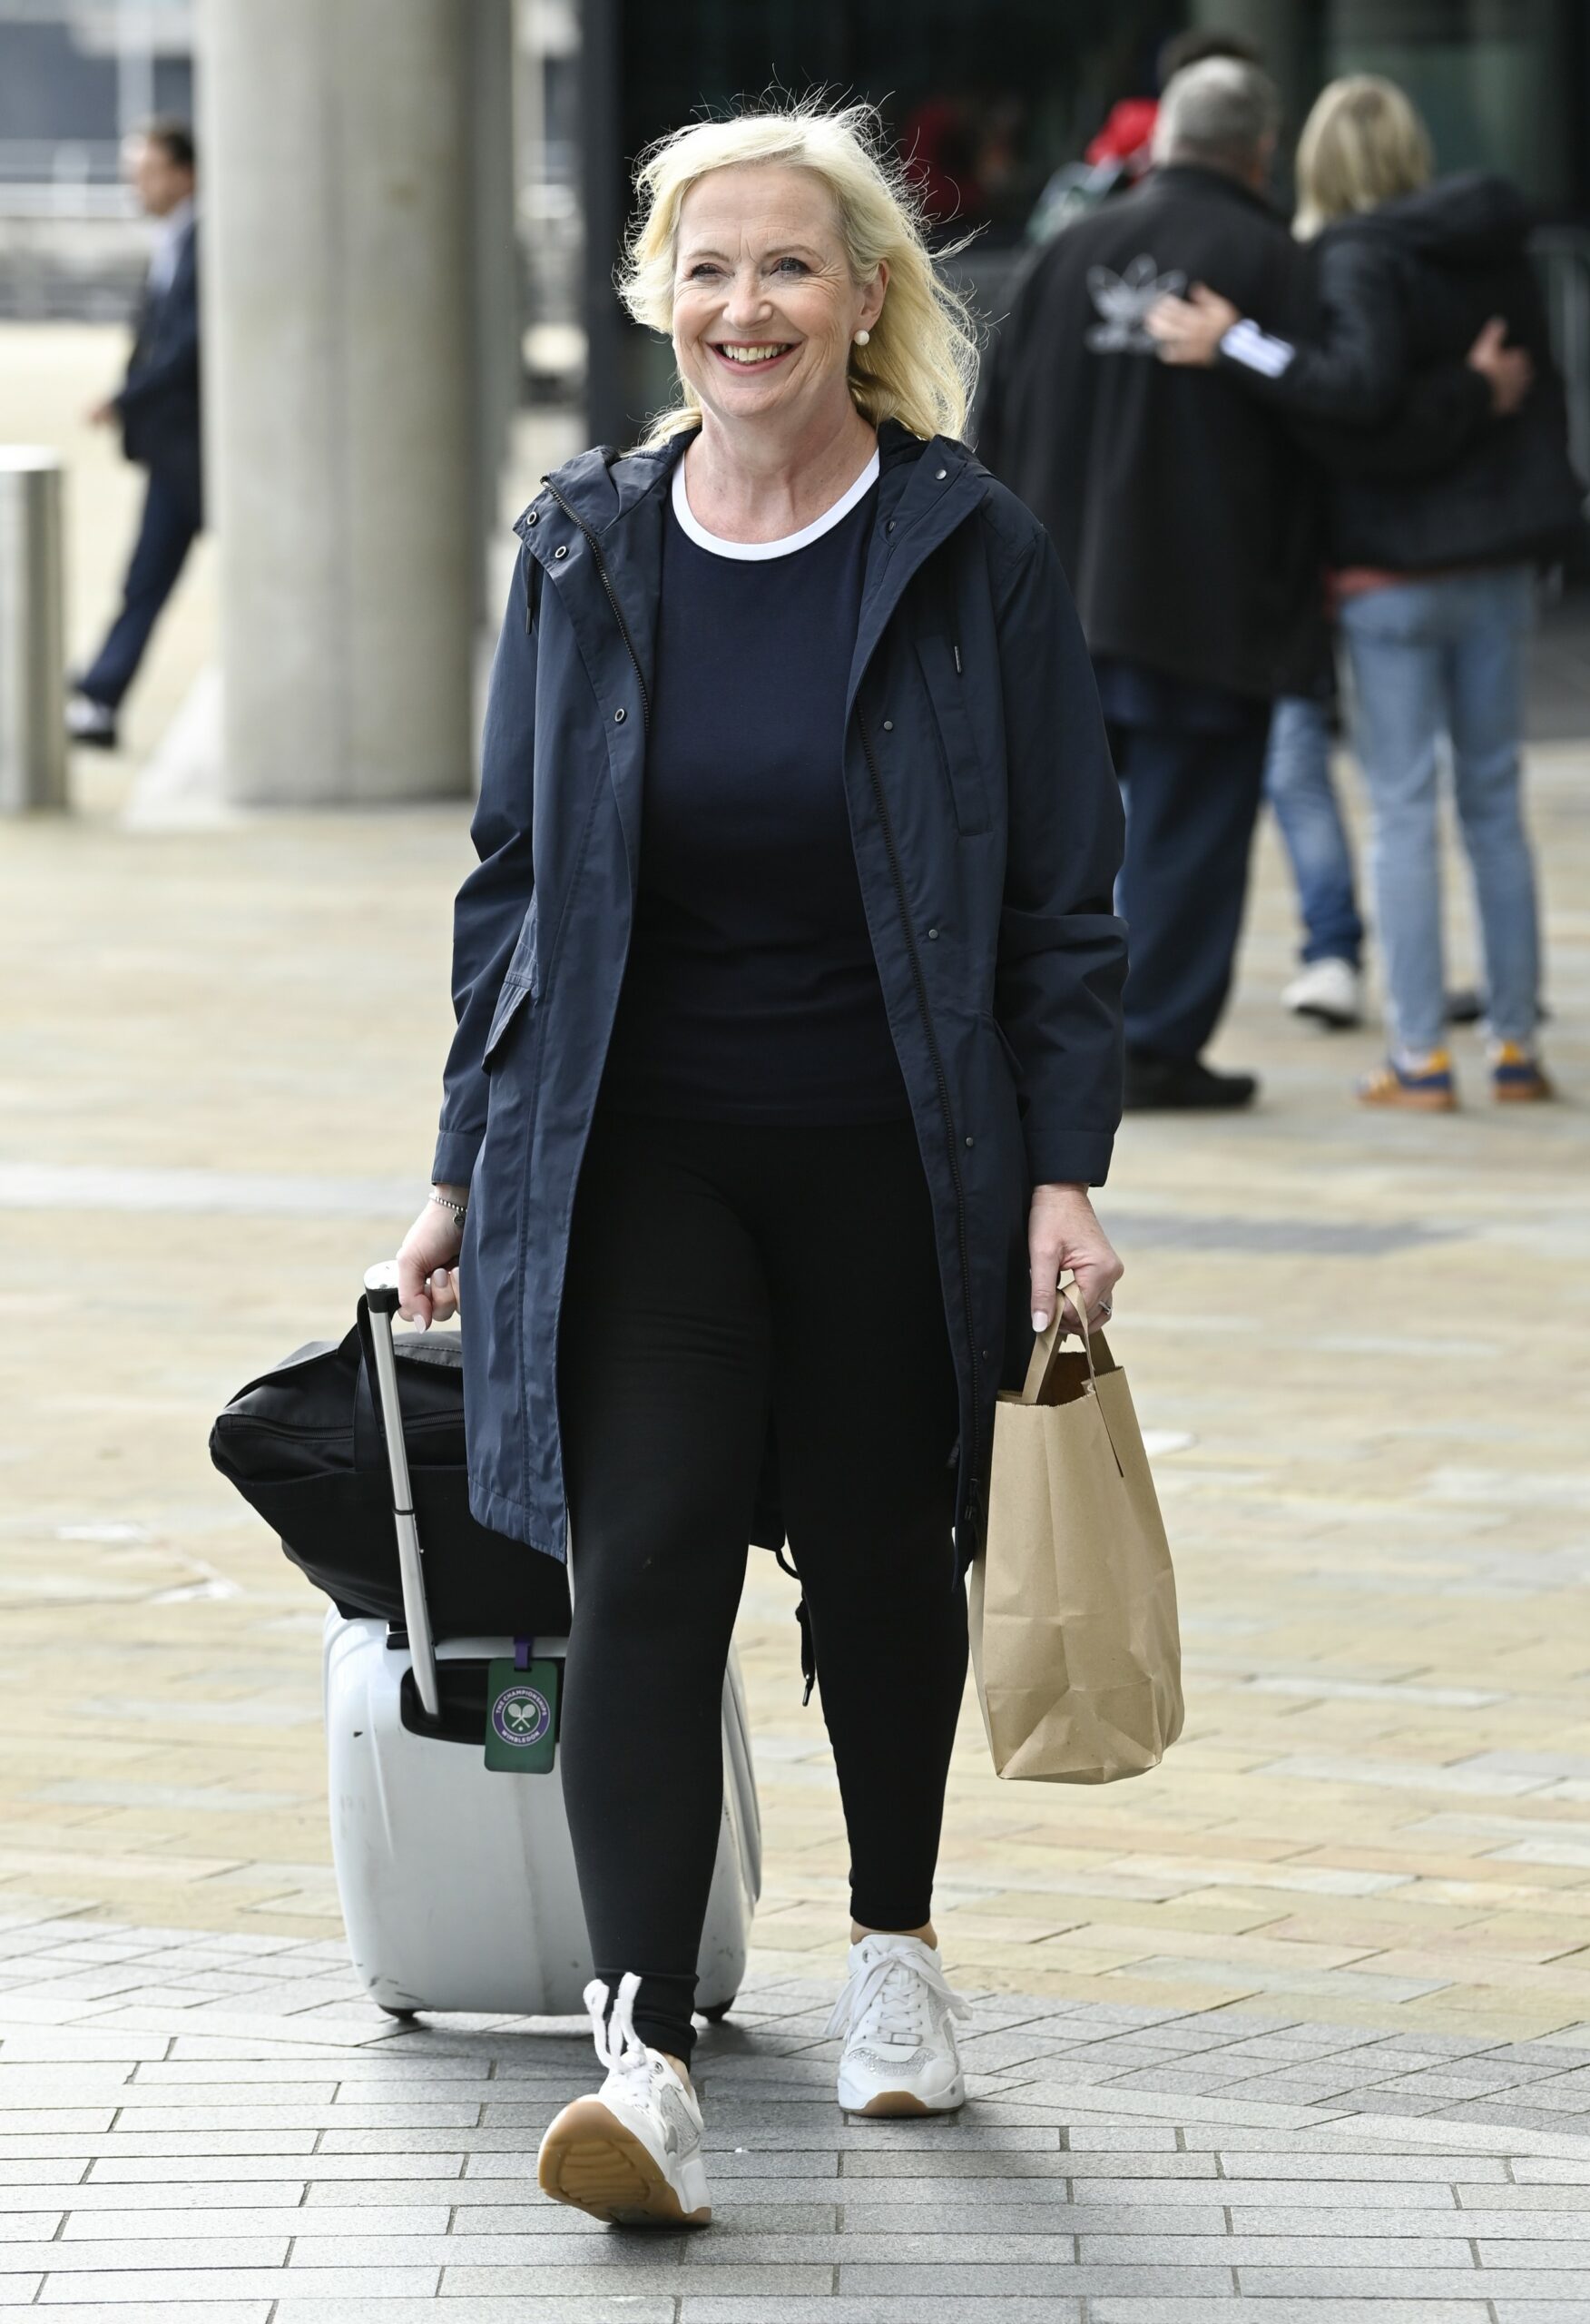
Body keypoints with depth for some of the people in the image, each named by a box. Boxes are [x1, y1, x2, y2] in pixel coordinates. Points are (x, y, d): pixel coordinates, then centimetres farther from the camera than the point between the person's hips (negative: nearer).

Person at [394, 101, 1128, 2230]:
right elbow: (514, 875, 10)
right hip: (640, 1153, 1)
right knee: (644, 1570, -12)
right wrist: (467, 1165, 9)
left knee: (878, 1556, 12)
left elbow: (1063, 899, -2)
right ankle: (646, 2061, -19)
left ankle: (895, 1943, 37)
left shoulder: (971, 557, -4)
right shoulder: (587, 554, 3)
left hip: (893, 1158, -1)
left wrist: (1063, 1172, -9)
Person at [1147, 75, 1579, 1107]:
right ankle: (1518, 1043, 12)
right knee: (1495, 805, 11)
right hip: (1497, 563, 6)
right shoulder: (1496, 249, 7)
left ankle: (1423, 1057, -2)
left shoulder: (1360, 259, -13)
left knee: (1405, 811, -2)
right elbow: (1543, 389, 13)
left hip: (1392, 573, -6)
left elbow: (1364, 382, -27)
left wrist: (1235, 345, -23)